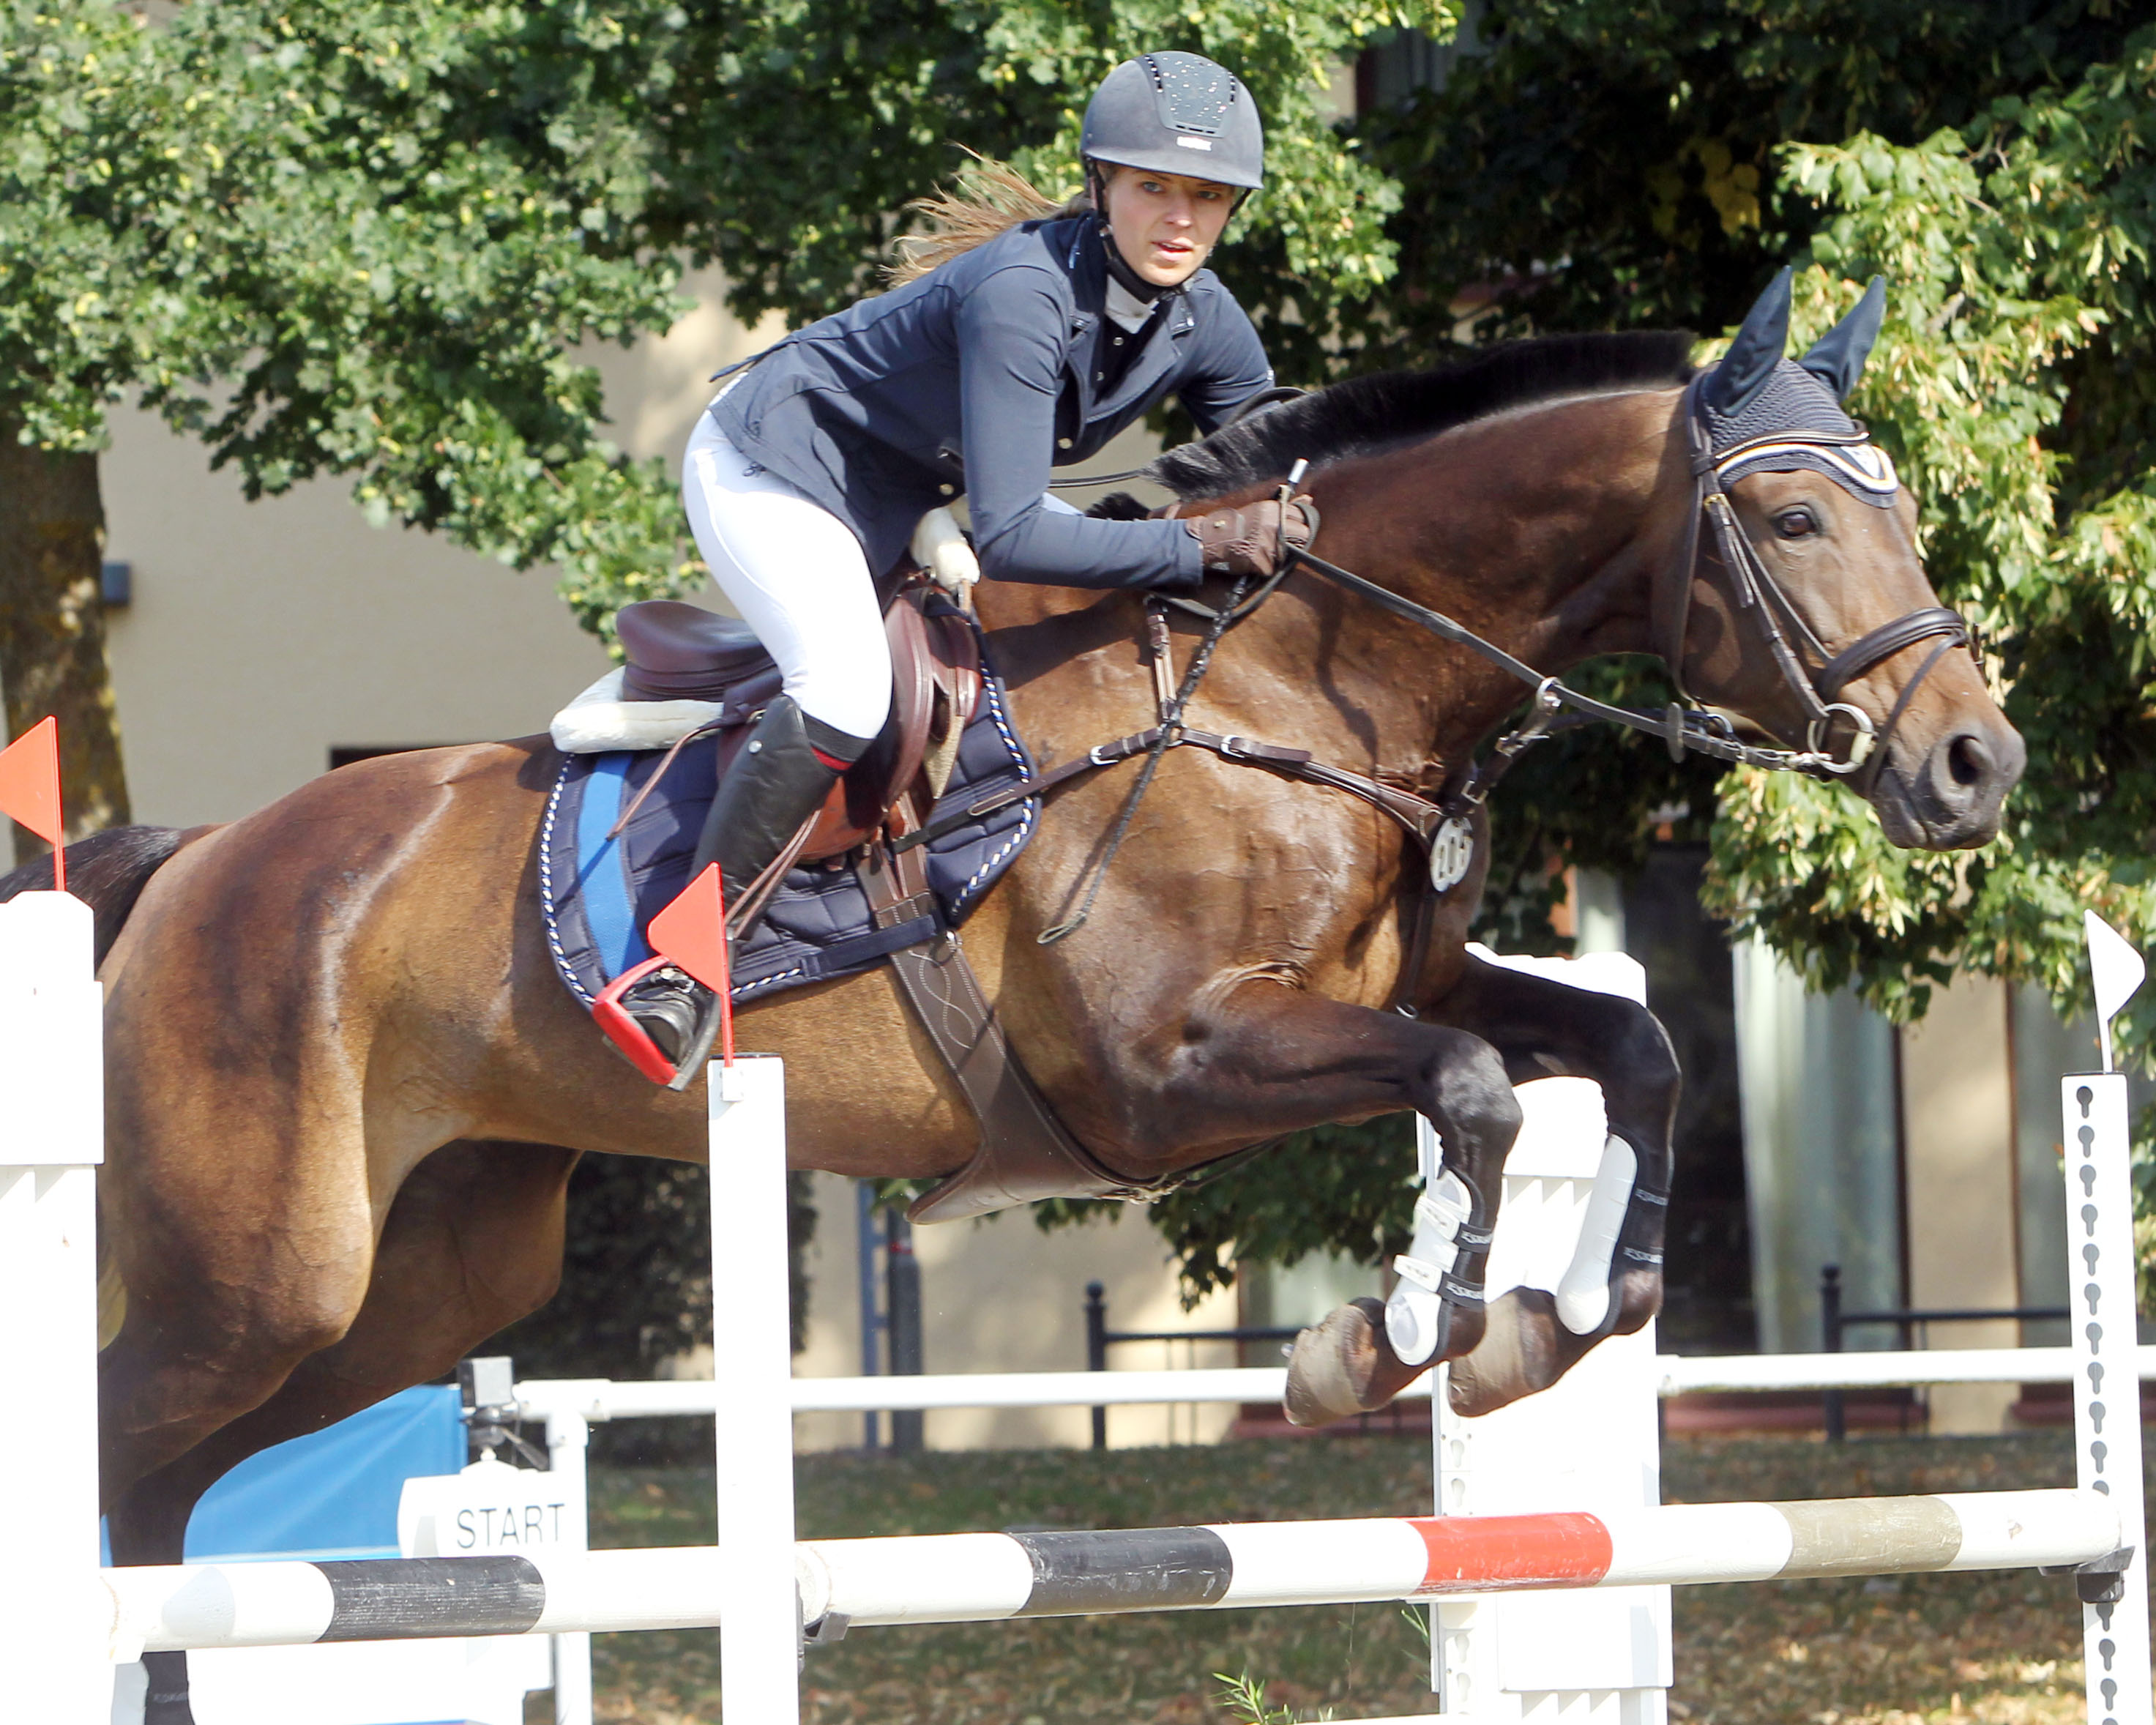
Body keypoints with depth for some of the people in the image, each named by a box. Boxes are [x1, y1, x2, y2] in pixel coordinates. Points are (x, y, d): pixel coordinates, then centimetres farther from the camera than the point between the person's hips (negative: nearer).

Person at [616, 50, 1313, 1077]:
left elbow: (1276, 479, 3)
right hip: (770, 471, -9)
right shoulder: (1026, 294, -36)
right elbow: (1009, 539, -40)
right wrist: (1201, 545, -38)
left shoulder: (1204, 325, -13)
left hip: (920, 493, 9)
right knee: (848, 687, -31)